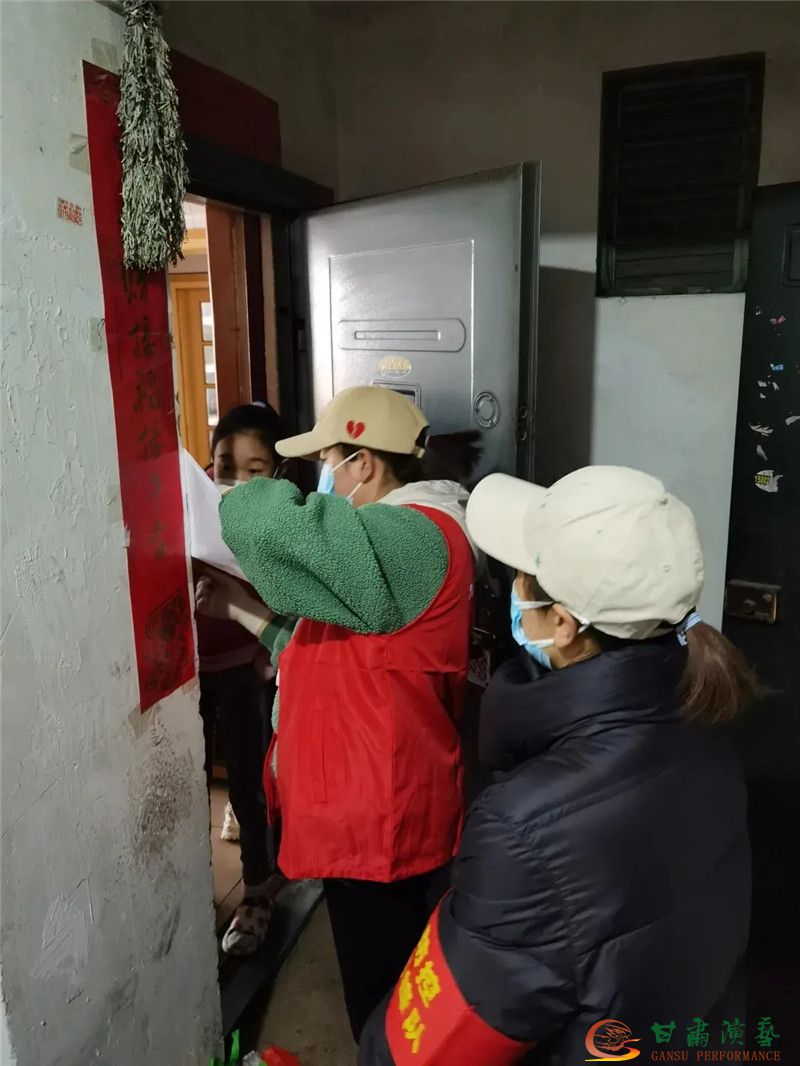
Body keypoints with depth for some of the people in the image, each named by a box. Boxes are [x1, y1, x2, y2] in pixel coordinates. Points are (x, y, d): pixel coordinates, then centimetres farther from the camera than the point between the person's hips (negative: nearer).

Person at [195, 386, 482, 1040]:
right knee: (383, 974, 25)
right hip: (370, 804, 10)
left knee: (381, 995, 10)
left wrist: (234, 502, -14)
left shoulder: (413, 536, -21)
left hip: (380, 813, -10)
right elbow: (334, 648, 14)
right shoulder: (399, 535, 13)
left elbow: (282, 530, -37)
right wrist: (241, 609, 7)